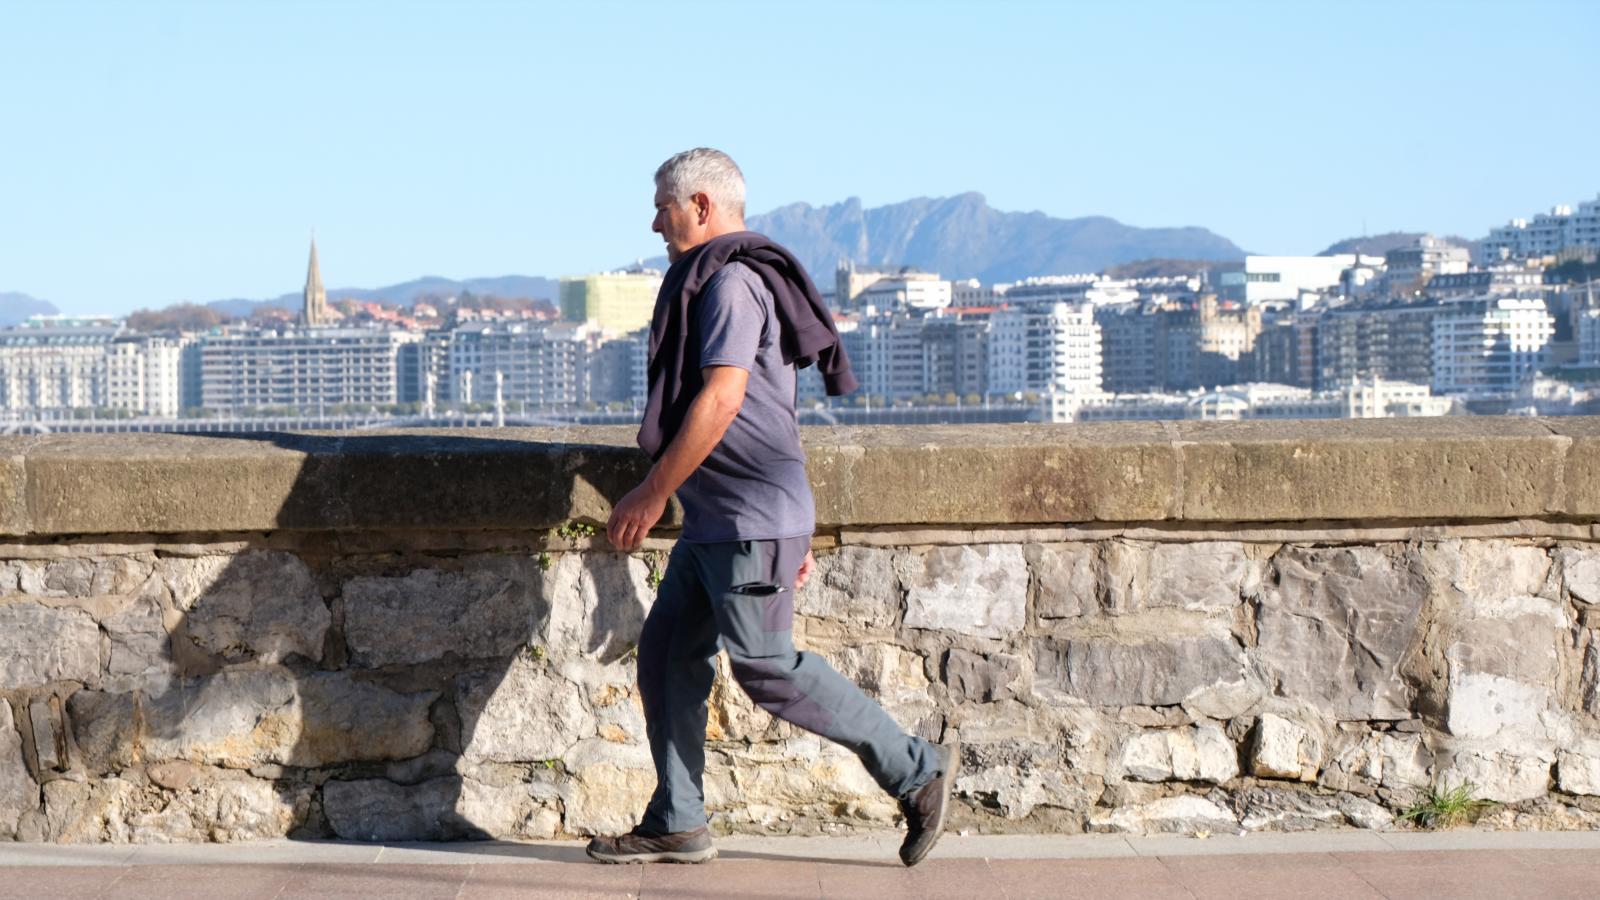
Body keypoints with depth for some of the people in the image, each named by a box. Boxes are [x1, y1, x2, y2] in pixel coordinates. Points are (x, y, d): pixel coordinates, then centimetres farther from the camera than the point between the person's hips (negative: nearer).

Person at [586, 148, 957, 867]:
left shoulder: (732, 281, -12)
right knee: (666, 655, 8)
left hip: (750, 521, -11)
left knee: (765, 668, -8)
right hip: (715, 521, 11)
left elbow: (720, 401, -23)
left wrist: (650, 495, -18)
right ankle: (675, 826, 12)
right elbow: (770, 415, 22)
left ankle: (915, 770, 0)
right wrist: (796, 534, 23)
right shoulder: (723, 282, 21)